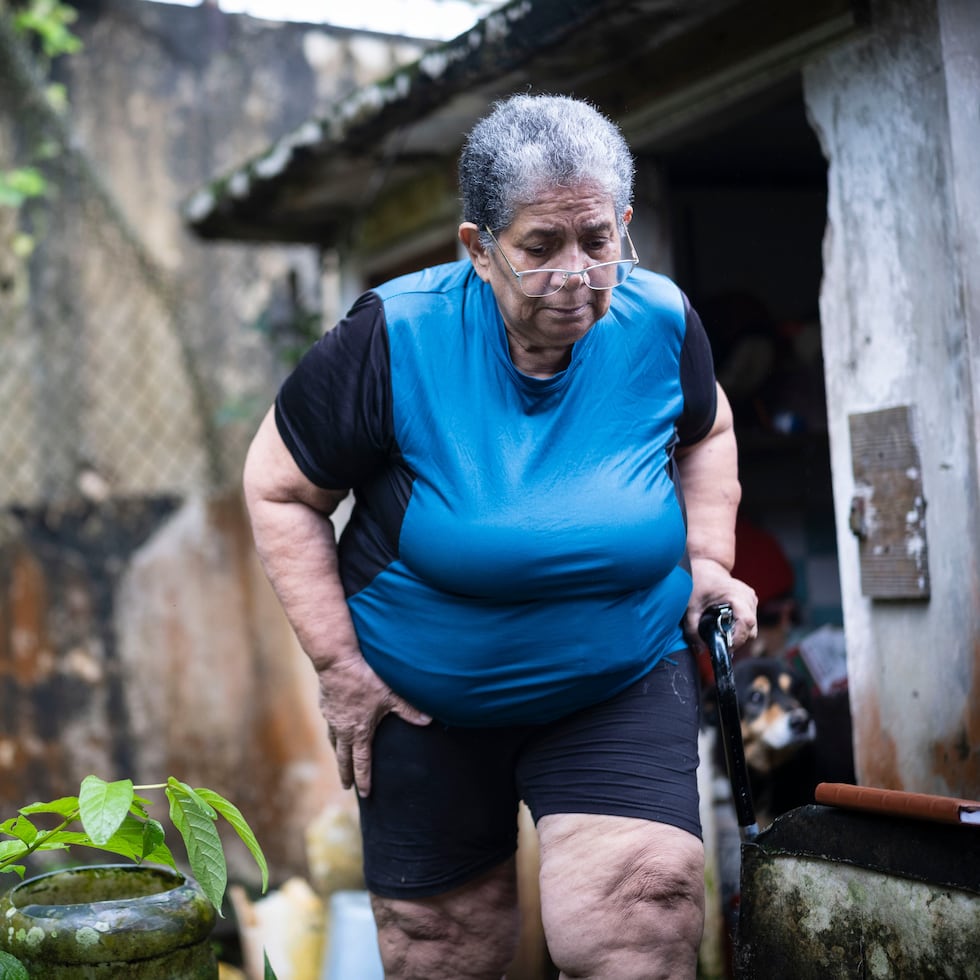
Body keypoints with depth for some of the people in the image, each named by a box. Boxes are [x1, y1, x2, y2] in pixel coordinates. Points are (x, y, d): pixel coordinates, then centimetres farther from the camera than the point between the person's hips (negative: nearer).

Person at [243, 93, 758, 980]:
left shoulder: (660, 325, -10)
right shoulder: (395, 340, -19)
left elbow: (705, 434, 14)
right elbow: (280, 490, -8)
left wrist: (709, 557, 0)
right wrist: (338, 663, -11)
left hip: (624, 683, 1)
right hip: (424, 703, 0)